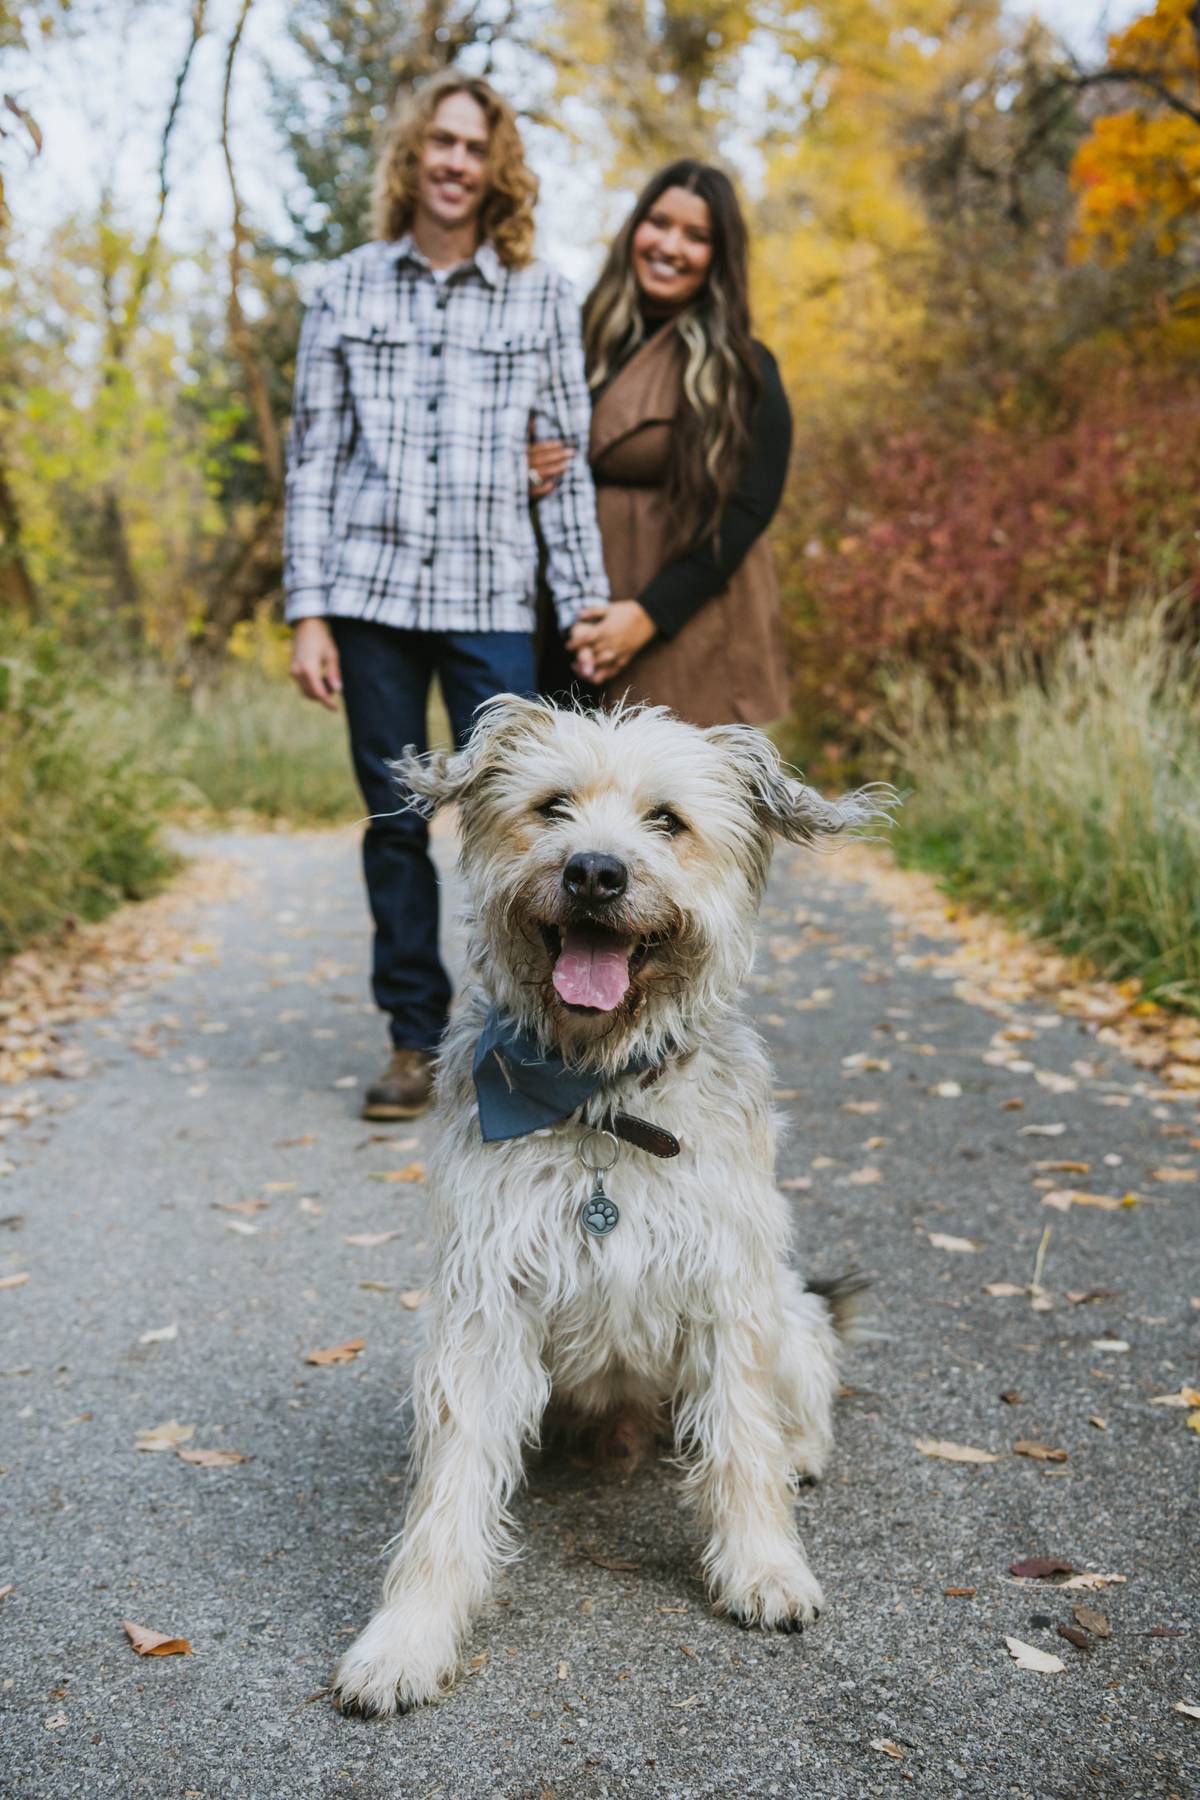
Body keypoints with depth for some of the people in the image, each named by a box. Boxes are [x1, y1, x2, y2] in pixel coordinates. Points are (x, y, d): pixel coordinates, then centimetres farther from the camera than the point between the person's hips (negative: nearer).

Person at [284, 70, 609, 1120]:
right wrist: (308, 612, 0)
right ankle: (414, 1040, 15)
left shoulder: (542, 299, 9)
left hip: (493, 601, -1)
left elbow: (568, 461, 7)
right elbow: (314, 457, 7)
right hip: (371, 592, 1)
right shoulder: (348, 291, 9)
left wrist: (589, 604, 0)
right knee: (395, 823, 5)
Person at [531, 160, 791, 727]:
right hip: (583, 628, 4)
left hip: (690, 633, -4)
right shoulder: (581, 339, 10)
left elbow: (749, 509, -9)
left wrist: (649, 614, -17)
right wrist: (525, 473, -5)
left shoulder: (742, 369, -1)